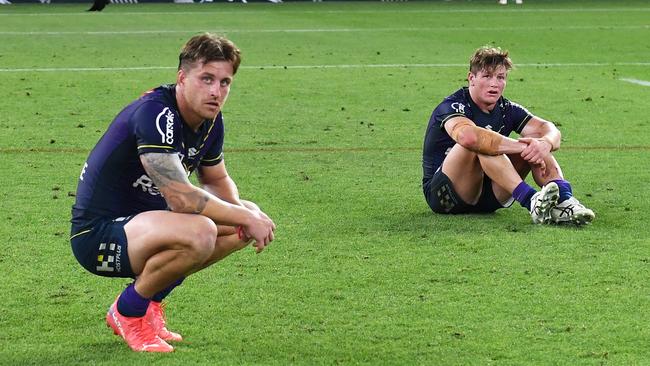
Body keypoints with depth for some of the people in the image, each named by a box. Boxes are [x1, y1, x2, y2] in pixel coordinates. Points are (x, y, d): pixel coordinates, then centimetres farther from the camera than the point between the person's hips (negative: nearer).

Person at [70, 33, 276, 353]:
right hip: (98, 233, -10)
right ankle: (129, 311, -7)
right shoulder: (154, 113, -25)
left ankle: (150, 300, 13)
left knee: (245, 225, 7)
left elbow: (217, 180, 21)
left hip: (143, 219, 10)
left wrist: (243, 209, -2)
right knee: (198, 232, -34)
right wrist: (244, 217, -19)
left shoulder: (211, 121, 3)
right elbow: (181, 198, -31)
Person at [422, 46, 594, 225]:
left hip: (489, 197, 6)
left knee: (535, 141, -10)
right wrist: (522, 146, -38)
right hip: (441, 194, -6)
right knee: (480, 143, -33)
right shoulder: (452, 107, -16)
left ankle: (564, 201, -32)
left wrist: (544, 144, -34)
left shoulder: (506, 109, 5)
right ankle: (531, 201, -47)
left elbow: (550, 130, -8)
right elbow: (467, 136, -40)